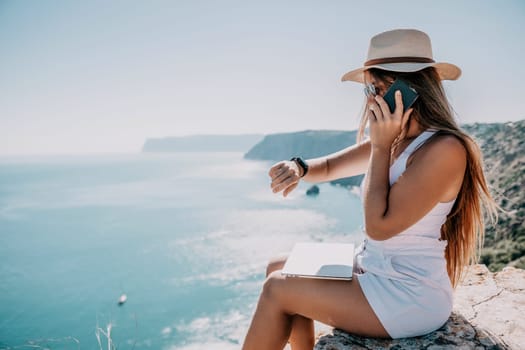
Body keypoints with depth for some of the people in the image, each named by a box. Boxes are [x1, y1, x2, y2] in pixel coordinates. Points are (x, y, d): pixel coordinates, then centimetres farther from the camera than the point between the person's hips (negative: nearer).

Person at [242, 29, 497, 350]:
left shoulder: (444, 149, -22)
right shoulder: (393, 140, 4)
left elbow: (379, 226, -24)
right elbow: (329, 167, 11)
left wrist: (380, 147, -20)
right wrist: (298, 168, -12)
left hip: (410, 298, -8)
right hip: (375, 271, 9)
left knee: (277, 290, -8)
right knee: (279, 271, 10)